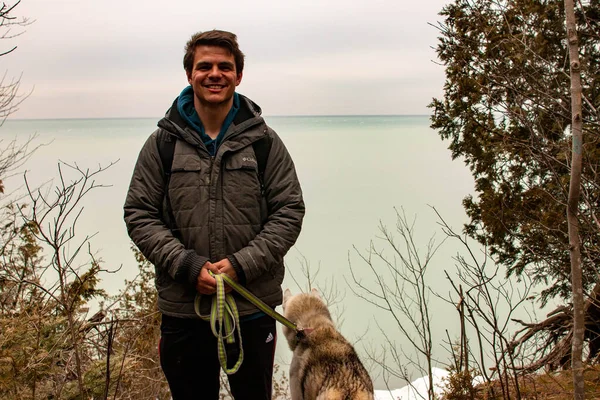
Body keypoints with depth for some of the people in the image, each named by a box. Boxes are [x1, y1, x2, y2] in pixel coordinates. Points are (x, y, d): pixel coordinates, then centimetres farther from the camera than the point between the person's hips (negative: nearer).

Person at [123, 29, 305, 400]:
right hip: (182, 306, 1)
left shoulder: (264, 141, 0)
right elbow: (140, 215, 0)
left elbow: (289, 211, -2)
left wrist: (241, 264, -15)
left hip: (253, 306, 0)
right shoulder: (163, 143, 2)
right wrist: (187, 265, -13)